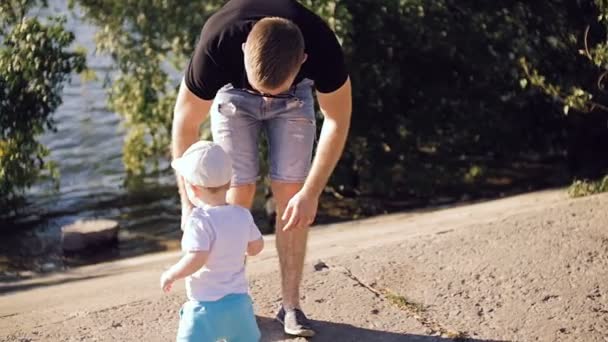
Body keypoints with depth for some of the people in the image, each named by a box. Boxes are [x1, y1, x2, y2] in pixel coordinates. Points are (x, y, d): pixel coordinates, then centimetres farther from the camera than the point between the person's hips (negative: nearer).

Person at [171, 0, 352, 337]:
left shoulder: (322, 47, -40)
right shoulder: (216, 45, -41)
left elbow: (337, 120, -23)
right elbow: (186, 124, -27)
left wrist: (310, 193, -27)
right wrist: (189, 203, -25)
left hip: (295, 95, 1)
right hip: (234, 92, 0)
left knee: (289, 194, -9)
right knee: (238, 193, -10)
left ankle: (291, 305, 1)